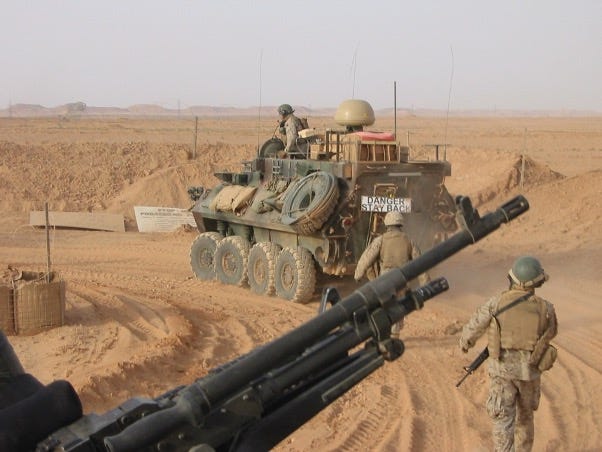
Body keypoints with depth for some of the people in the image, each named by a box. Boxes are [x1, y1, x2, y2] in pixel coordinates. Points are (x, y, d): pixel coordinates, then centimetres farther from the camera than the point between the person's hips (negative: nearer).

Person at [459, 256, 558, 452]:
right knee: (525, 416, 23)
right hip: (530, 371, 2)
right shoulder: (545, 308, -8)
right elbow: (551, 332, 14)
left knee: (503, 421, -1)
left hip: (502, 370, -2)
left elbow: (473, 327, 1)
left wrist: (464, 342, 22)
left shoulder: (497, 303, -10)